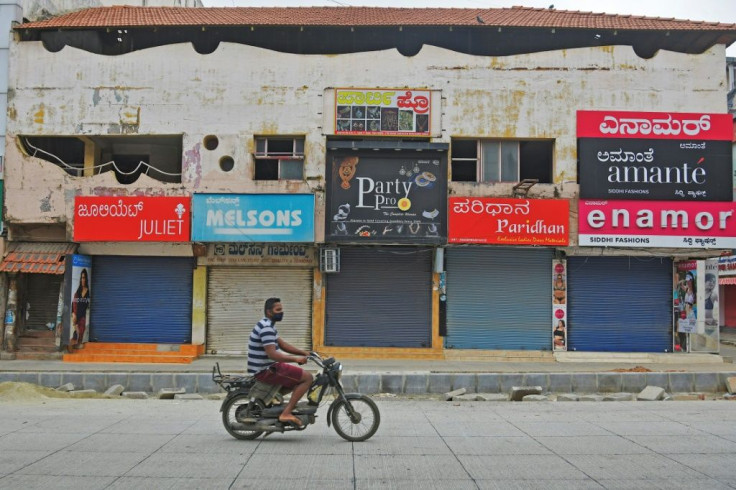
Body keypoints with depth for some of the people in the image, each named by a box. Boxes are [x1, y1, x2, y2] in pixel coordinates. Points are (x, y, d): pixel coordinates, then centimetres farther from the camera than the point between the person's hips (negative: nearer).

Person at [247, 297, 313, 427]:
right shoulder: (266, 328, -19)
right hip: (265, 371, -10)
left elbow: (282, 344, 17)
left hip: (269, 367, 10)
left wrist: (305, 353, 9)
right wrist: (296, 359, -26)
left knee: (299, 379, 25)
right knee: (307, 377, -14)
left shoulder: (268, 325, 15)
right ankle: (286, 413, -16)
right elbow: (272, 354, -27)